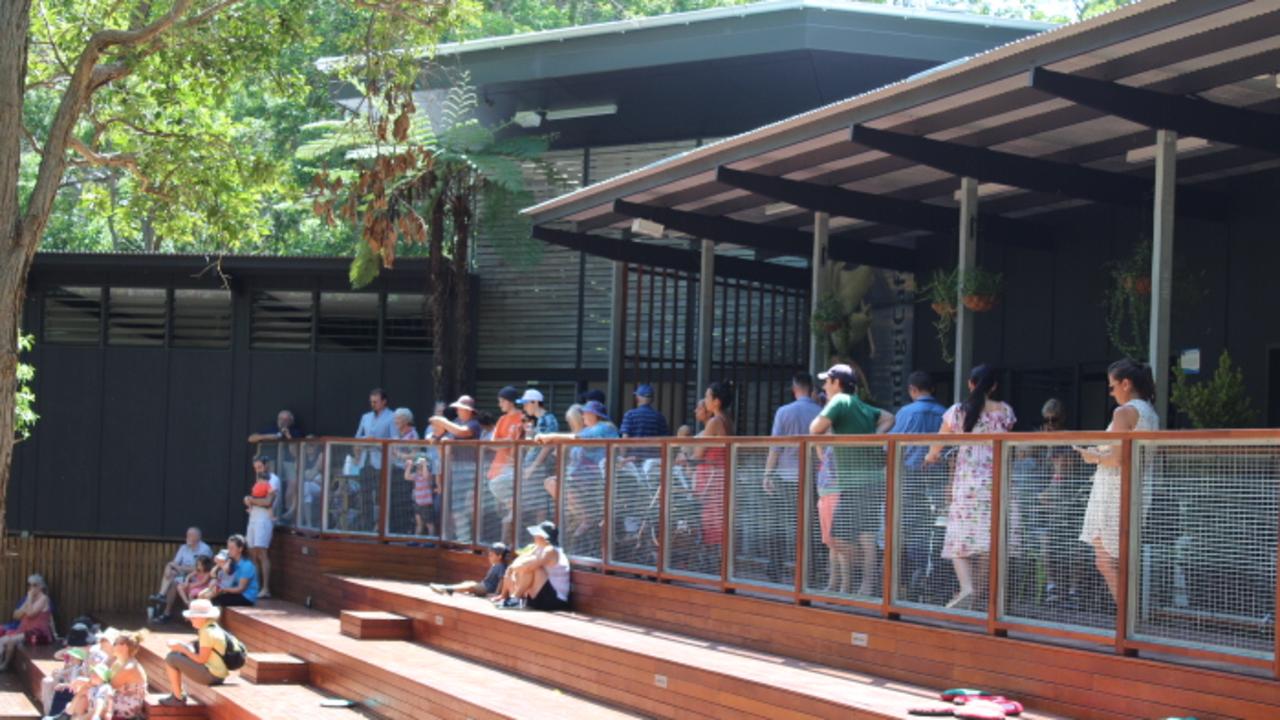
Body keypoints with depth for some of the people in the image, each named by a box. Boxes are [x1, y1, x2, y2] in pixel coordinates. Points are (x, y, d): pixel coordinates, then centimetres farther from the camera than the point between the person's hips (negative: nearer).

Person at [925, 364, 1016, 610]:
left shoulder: (958, 411, 0)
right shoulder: (1005, 412, 4)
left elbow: (937, 445, 10)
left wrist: (931, 457, 31)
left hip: (966, 481, -1)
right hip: (995, 482, 1)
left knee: (960, 536, 2)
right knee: (987, 539, 7)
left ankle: (966, 587, -20)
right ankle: (977, 594, 7)